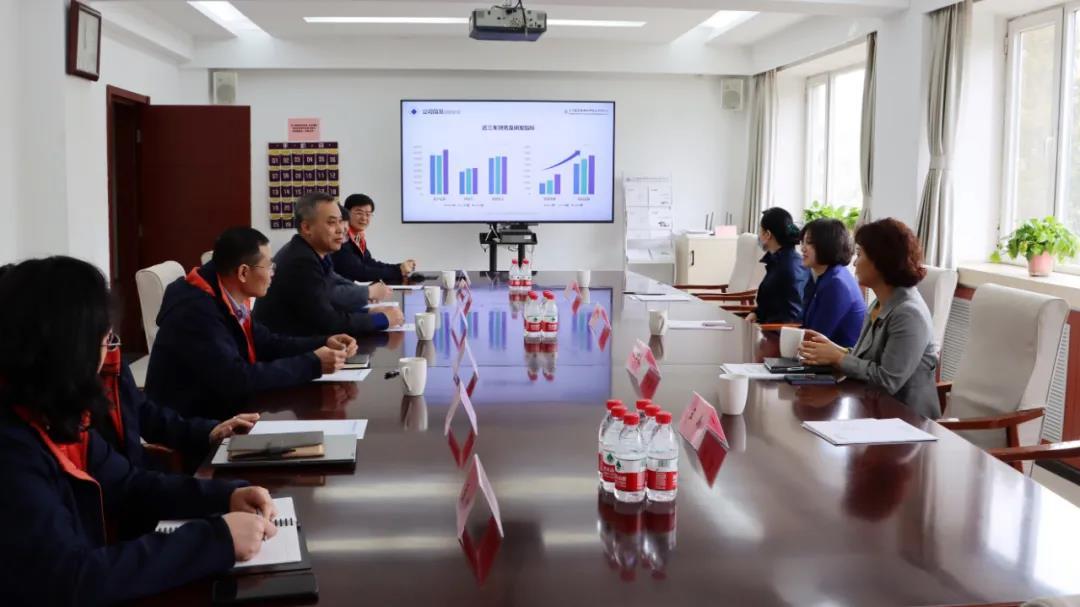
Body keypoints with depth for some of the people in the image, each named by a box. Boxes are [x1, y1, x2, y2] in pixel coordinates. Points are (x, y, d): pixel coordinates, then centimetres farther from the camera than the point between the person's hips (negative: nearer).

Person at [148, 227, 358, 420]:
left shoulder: (229, 298, 1)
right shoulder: (196, 311, -25)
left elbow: (268, 344, 13)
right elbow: (237, 379, -29)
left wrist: (324, 343, -1)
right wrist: (313, 364, -24)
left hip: (220, 410, 8)